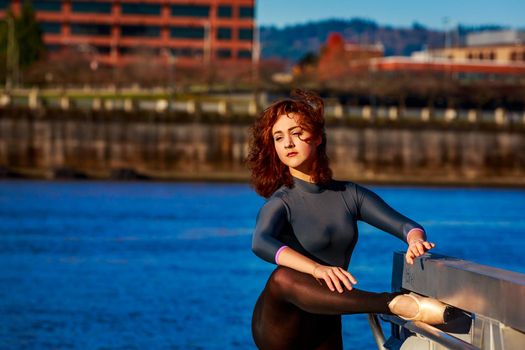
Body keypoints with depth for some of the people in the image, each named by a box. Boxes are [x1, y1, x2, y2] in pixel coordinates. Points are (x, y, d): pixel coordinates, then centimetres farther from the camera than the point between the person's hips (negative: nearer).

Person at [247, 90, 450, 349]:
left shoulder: (349, 195, 8)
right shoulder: (281, 203, -7)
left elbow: (406, 225, 2)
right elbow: (260, 244, -28)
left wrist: (416, 241, -23)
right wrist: (317, 268, -45)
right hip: (278, 326, -5)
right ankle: (398, 303, -42)